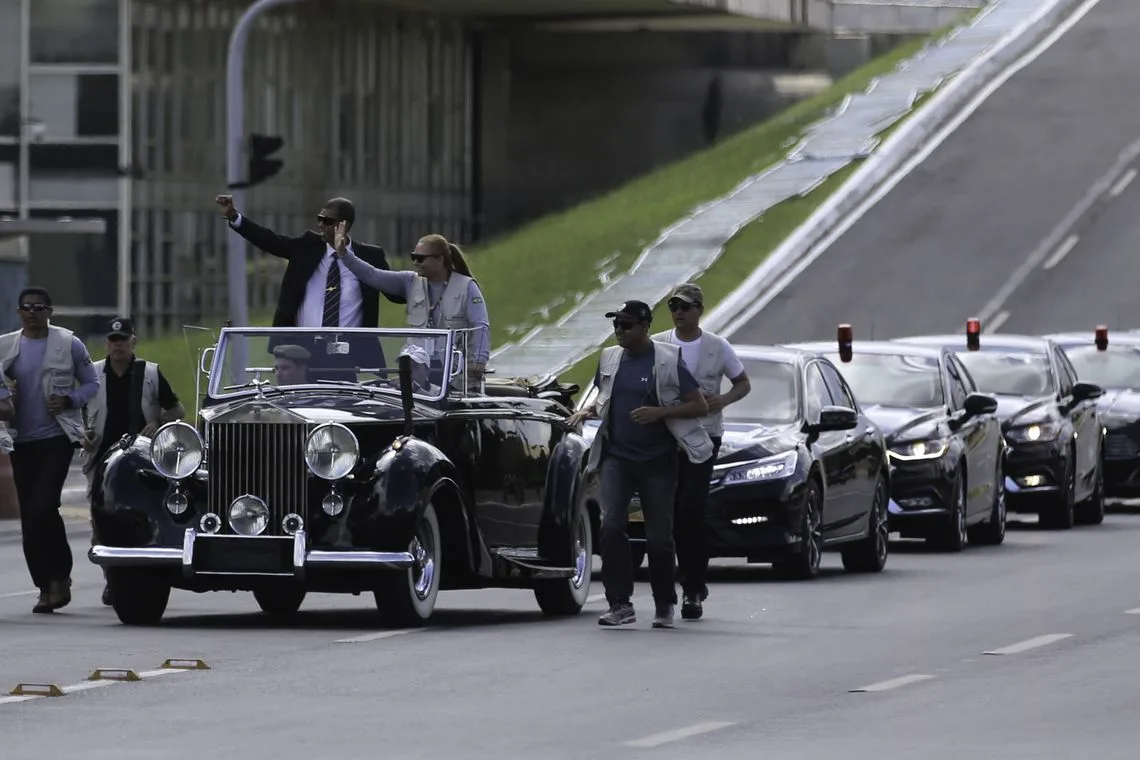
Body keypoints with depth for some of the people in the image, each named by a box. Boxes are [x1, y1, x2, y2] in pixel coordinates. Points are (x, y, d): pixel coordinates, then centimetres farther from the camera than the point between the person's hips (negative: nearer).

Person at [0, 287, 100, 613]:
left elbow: (92, 383, 7)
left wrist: (69, 401, -10)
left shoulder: (69, 344, 0)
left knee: (42, 507, -18)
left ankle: (59, 575, -3)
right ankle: (46, 587, 12)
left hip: (58, 438, -4)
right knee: (30, 515, 3)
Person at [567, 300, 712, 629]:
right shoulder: (610, 358, 8)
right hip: (616, 457, 3)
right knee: (611, 525, -14)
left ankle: (665, 607, 18)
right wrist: (588, 411, 1)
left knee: (659, 536, 3)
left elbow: (699, 406, -6)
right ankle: (620, 604, -13)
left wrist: (659, 412, -20)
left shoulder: (668, 361, -6)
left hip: (657, 460, -3)